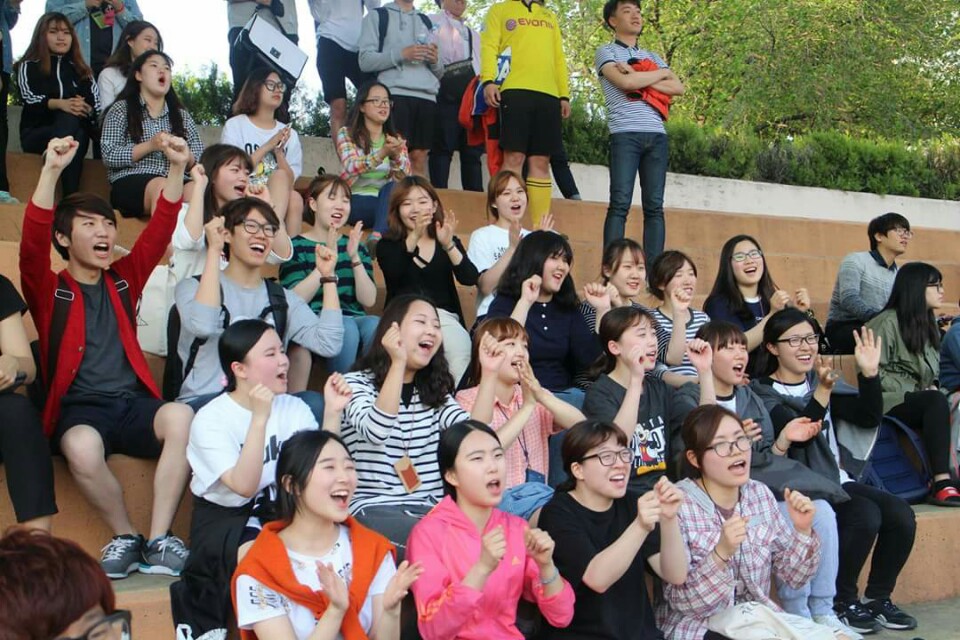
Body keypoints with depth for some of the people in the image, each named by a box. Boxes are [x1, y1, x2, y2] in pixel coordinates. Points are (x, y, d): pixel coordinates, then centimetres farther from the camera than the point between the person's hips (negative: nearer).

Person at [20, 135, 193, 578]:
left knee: (181, 416, -32)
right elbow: (33, 243, -12)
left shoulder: (123, 280, 16)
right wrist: (51, 172, -25)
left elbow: (159, 231, 9)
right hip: (78, 410, -3)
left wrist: (176, 167, -5)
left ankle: (158, 541, -25)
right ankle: (126, 537, -12)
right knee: (82, 447, -39)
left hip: (133, 405, 3)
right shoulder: (48, 290, 6)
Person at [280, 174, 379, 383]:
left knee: (375, 325, -31)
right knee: (345, 327, -35)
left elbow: (369, 301, 5)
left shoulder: (356, 246, 18)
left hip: (355, 319, 3)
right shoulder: (297, 247, 7)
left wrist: (354, 258, -7)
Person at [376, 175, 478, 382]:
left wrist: (449, 245, -18)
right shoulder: (387, 245, 12)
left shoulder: (448, 242, 16)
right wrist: (414, 237, -26)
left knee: (459, 345, -32)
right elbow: (393, 272, -12)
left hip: (444, 316, 1)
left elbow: (470, 279, -2)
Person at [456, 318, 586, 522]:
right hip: (499, 496, -5)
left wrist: (542, 396, -19)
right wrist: (527, 406, -17)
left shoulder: (534, 394, 14)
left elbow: (580, 424, -3)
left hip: (537, 493, 5)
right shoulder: (469, 399, 0)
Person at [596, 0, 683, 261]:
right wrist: (661, 73, 6)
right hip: (625, 134, -5)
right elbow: (625, 82, -9)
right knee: (620, 203, -12)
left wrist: (641, 79, -2)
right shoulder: (606, 51, 10)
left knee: (654, 206, -1)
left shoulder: (652, 56, 25)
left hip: (657, 136, 5)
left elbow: (678, 88, 10)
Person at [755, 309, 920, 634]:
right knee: (865, 515, -27)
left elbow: (869, 418, 3)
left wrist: (869, 373, -11)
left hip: (838, 480, 7)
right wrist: (822, 392, -33)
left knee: (900, 513, -14)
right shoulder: (764, 394, -5)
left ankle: (877, 598, 3)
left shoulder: (823, 381, 14)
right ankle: (841, 601, -8)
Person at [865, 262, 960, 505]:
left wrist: (932, 386, 4)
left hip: (917, 400, 7)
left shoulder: (928, 323, 20)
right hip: (889, 403, -7)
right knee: (936, 402, -35)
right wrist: (912, 392, -15)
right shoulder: (886, 322, -6)